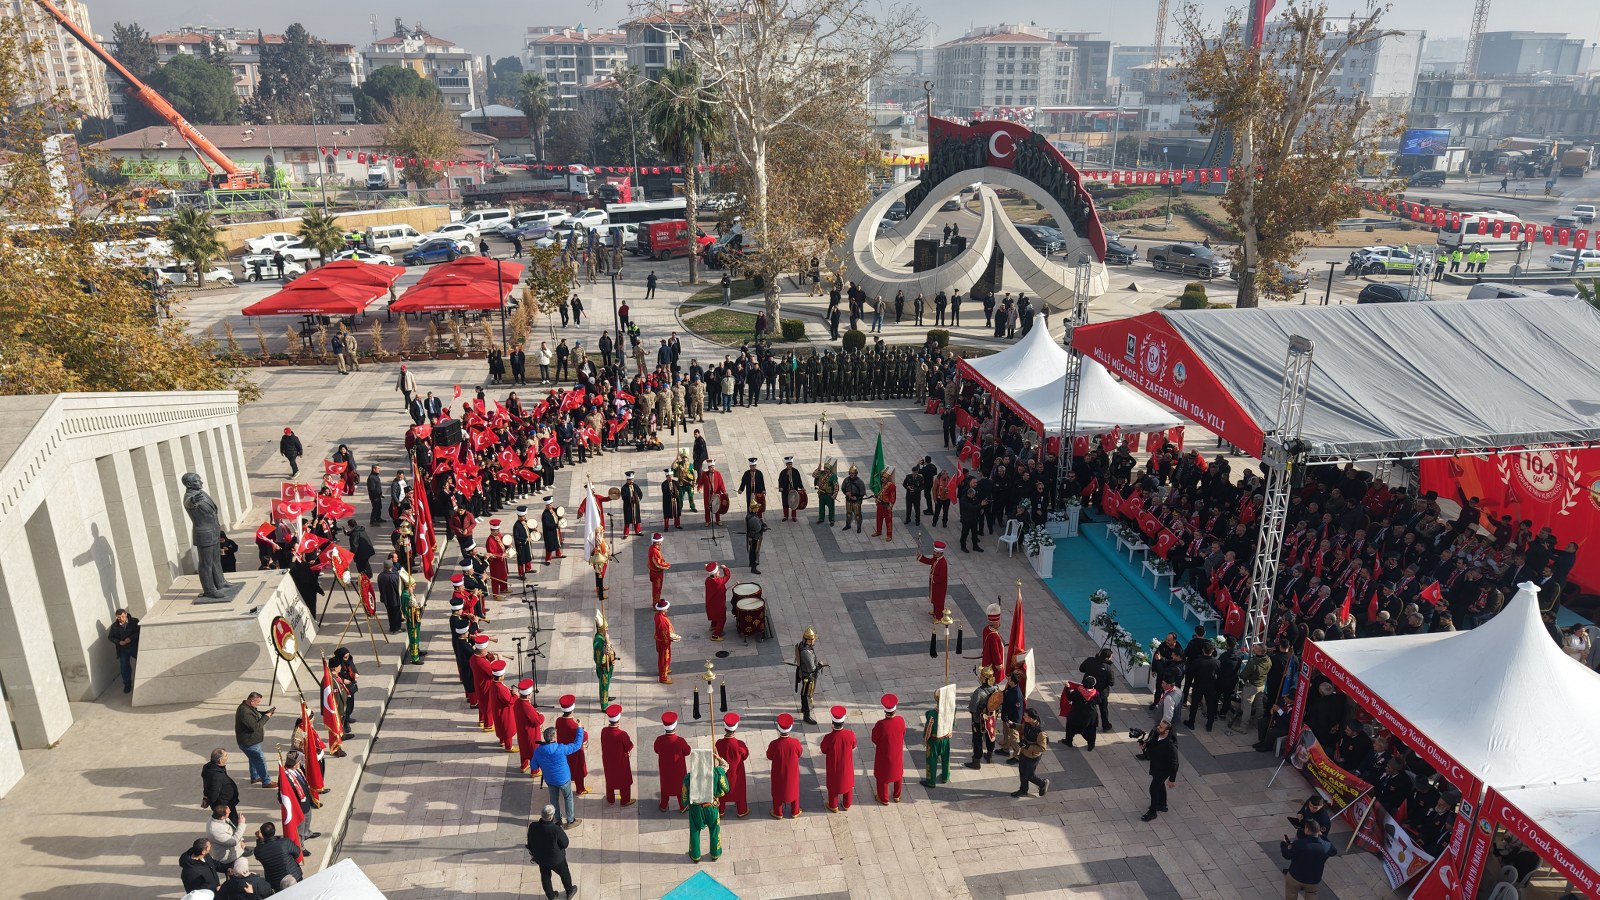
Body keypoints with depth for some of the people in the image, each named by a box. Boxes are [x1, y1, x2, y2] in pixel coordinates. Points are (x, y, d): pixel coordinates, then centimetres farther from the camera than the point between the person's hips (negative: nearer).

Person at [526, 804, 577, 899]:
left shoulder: (532, 826, -25)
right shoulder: (556, 829, -38)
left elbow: (530, 843, -6)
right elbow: (565, 844, -21)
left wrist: (532, 854, 13)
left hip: (540, 858, 4)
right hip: (556, 859, -3)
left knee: (545, 877, 29)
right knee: (565, 874, 26)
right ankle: (570, 891, 50)